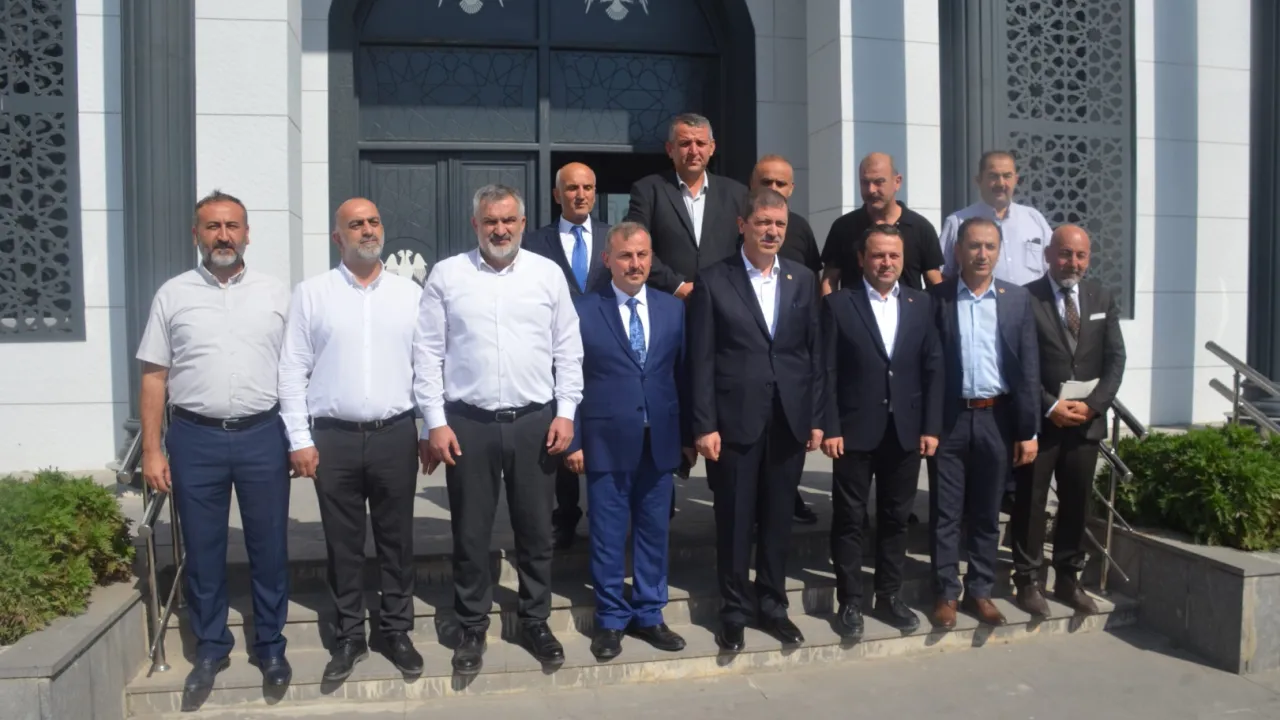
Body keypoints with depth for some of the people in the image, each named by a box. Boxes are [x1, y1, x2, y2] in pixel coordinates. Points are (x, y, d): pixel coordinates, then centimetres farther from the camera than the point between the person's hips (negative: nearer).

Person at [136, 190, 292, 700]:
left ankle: (270, 644, 25)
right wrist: (151, 450, 0)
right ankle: (210, 648, 28)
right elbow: (154, 377, 4)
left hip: (263, 436, 0)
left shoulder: (276, 294, 4)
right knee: (202, 549, 11)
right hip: (195, 438, 1)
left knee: (268, 547, 8)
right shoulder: (173, 294, 4)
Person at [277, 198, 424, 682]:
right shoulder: (311, 293, 2)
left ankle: (397, 631, 25)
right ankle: (348, 636, 25)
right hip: (334, 438, 0)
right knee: (343, 543, 10)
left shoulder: (410, 293, 5)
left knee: (396, 539, 10)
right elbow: (293, 371, 1)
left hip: (395, 435, 1)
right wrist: (299, 440, -4)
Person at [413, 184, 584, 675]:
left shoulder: (548, 274, 4)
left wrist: (566, 412, -1)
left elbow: (568, 349, 5)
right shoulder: (447, 275, 1)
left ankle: (535, 622, 29)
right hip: (468, 424, -1)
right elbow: (428, 353, 0)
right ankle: (472, 628, 26)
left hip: (535, 422, 1)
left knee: (536, 529, 11)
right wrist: (435, 422, -5)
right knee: (470, 533, 9)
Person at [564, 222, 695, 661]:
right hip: (606, 441, -3)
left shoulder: (673, 308, 6)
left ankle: (648, 616, 27)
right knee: (607, 537, 7)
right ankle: (611, 620, 22)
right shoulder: (583, 311, -4)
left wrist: (689, 435, 8)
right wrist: (573, 441, -6)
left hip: (660, 441, 3)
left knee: (653, 532, 12)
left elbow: (683, 374, 8)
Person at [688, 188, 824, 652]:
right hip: (734, 421, -3)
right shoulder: (713, 282, -2)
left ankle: (772, 605, 28)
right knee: (734, 520, 7)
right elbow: (701, 360, -5)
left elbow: (815, 353, 9)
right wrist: (704, 424, -10)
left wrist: (817, 418, 4)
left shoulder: (803, 281, 8)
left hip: (790, 421, 3)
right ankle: (735, 610, 22)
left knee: (778, 518, 13)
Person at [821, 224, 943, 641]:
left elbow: (933, 369, 5)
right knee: (849, 519, 5)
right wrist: (829, 428, -11)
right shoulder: (838, 304, -2)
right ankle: (849, 603, 16)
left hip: (906, 431, 3)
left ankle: (889, 597, 26)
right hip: (855, 431, -3)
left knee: (895, 518, 12)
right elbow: (827, 371, -5)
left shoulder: (921, 304, 8)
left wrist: (931, 427, -1)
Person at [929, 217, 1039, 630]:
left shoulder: (1018, 300, 5)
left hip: (997, 419, 2)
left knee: (987, 513, 11)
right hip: (949, 418, -2)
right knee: (945, 512, 5)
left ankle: (980, 591, 24)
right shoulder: (936, 297, -1)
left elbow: (1028, 368, 3)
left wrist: (1029, 430, -1)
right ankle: (946, 593, 16)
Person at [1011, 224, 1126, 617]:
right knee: (1030, 503, 3)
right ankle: (1029, 580, 15)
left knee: (1077, 503, 12)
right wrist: (1051, 406, -16)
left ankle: (1069, 579, 25)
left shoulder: (1103, 298, 8)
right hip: (1038, 420, -4)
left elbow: (1115, 358, 4)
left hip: (1085, 420, 4)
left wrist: (1092, 404, -10)